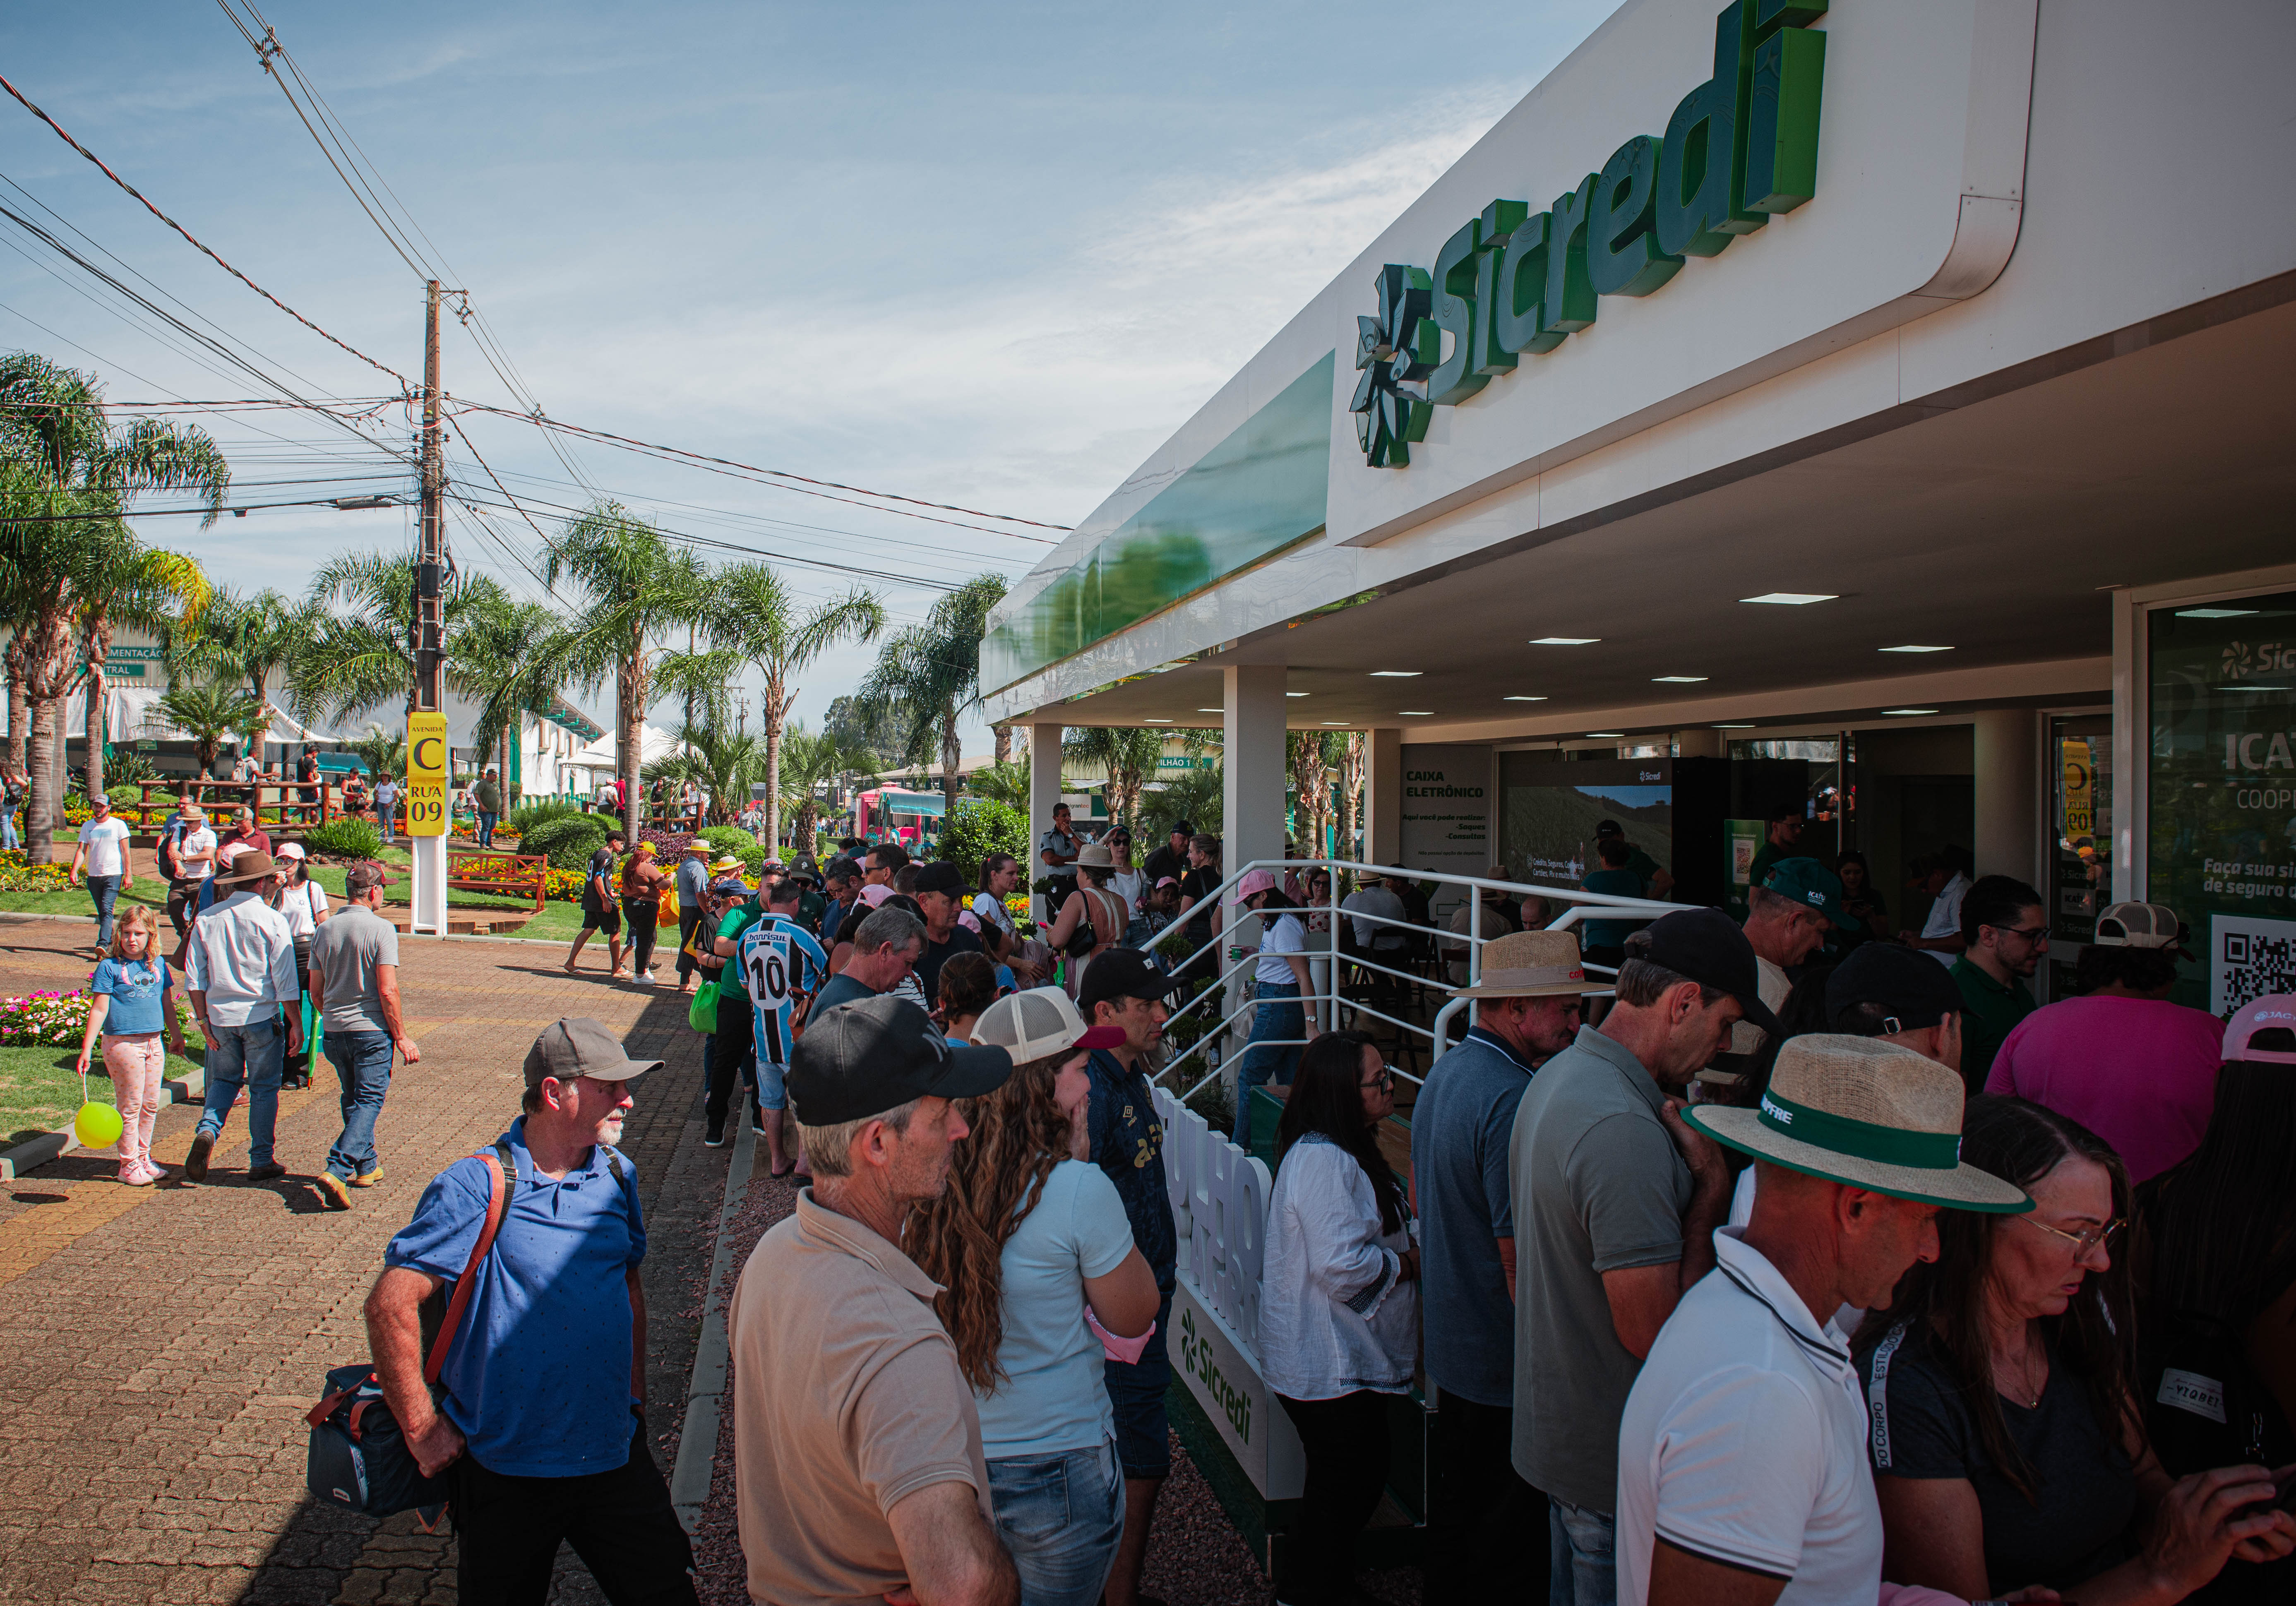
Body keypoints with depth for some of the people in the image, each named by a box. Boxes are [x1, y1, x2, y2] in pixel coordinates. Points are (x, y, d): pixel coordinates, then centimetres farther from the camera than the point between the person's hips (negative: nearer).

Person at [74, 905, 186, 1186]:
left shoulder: (158, 964, 9)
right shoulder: (110, 967, -5)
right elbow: (99, 1010, -7)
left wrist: (176, 1036, 27)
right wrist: (87, 1049, -10)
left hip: (154, 1043, 5)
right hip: (123, 1044, -5)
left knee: (151, 1105, 10)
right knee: (130, 1106, 0)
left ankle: (143, 1158, 23)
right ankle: (129, 1165, 11)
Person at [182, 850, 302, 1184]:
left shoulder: (206, 919, 2)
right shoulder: (272, 920, -9)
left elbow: (194, 978, 3)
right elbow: (285, 981, -9)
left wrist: (203, 1020, 10)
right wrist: (296, 1024, -3)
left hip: (220, 1017, 3)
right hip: (261, 1017, -3)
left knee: (223, 1080, 21)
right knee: (263, 1088, 7)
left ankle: (207, 1130, -4)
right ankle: (261, 1162, 13)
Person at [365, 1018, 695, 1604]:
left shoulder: (617, 1174, 2)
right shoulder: (478, 1187, -16)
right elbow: (391, 1303, -17)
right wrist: (423, 1431, -14)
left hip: (615, 1458, 4)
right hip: (505, 1472, -4)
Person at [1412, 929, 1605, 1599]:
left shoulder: (1445, 1071, 6)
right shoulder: (1513, 1099, -26)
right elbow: (1521, 1255, -26)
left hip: (1448, 1337, 9)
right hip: (1502, 1358, -9)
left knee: (1455, 1498, 23)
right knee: (1502, 1518, 7)